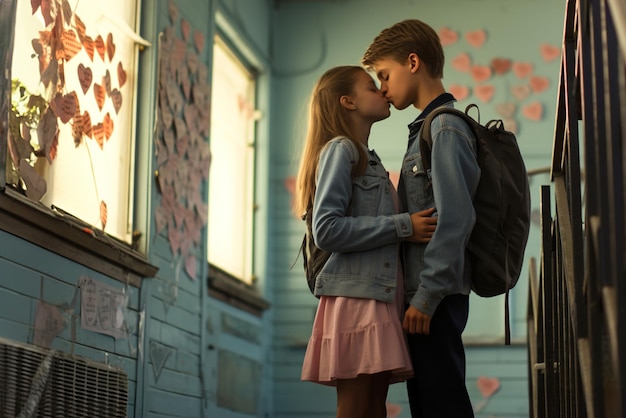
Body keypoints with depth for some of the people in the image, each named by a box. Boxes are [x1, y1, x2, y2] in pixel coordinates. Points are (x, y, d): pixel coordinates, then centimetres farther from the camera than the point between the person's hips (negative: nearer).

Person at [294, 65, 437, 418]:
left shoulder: (368, 158, 23)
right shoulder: (341, 150, -4)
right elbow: (327, 230, -16)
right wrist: (403, 227, -14)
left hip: (381, 293, 9)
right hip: (356, 294, -9)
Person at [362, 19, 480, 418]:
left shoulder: (446, 128, -10)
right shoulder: (427, 129, 19)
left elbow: (455, 218, -19)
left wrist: (427, 295, -20)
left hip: (436, 295, -10)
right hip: (426, 293, 10)